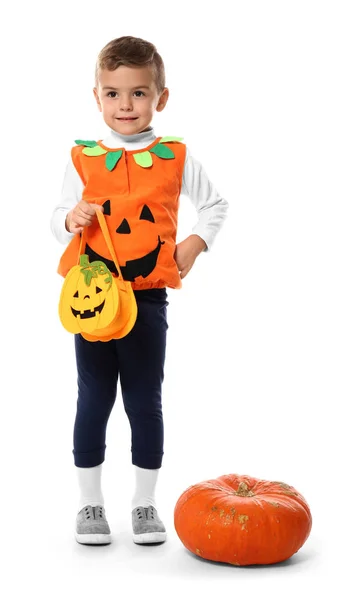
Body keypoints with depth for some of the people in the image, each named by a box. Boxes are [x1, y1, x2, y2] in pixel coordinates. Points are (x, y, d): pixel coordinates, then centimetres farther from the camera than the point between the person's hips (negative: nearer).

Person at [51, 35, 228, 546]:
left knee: (145, 403, 7)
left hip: (147, 297, 0)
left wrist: (194, 245, 1)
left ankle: (145, 503, 22)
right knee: (94, 400, 8)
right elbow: (59, 215, 10)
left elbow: (215, 205, 15)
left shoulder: (176, 158, 3)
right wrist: (71, 220, -11)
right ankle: (90, 503, 21)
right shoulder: (83, 159, 4)